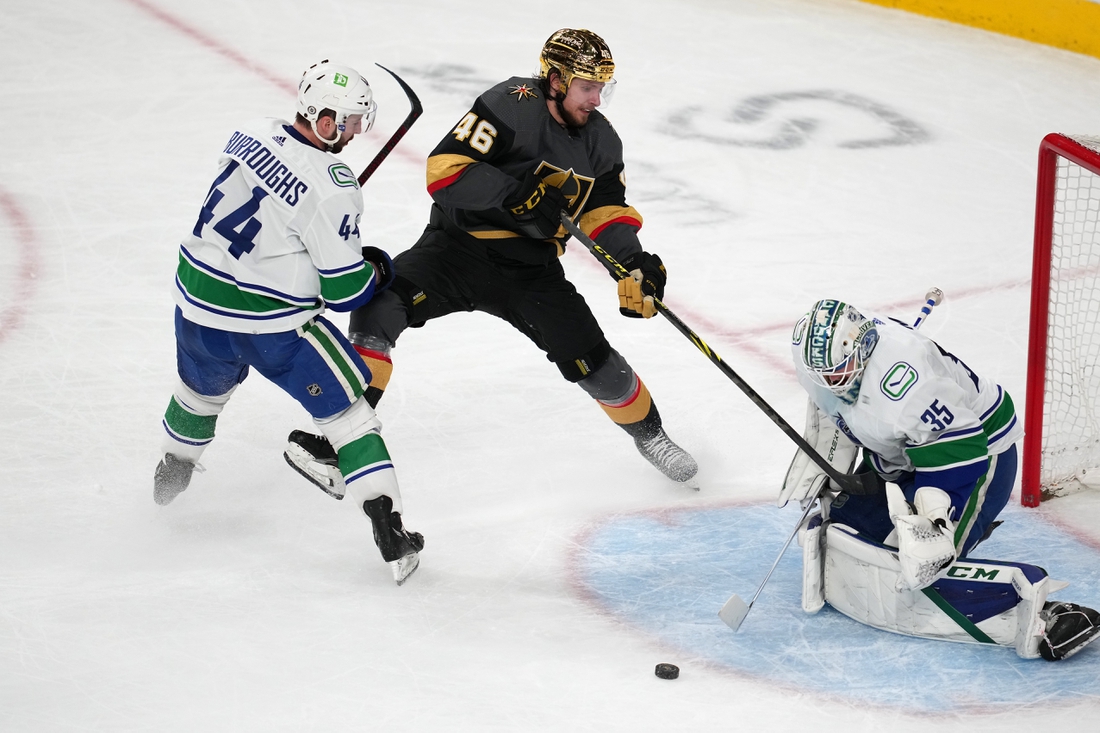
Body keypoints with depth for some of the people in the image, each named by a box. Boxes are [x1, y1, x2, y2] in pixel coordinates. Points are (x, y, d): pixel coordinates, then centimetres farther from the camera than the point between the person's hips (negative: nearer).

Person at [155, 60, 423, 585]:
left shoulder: (253, 133, -3)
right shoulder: (332, 190, -22)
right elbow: (344, 291, -17)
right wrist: (380, 270, 4)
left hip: (198, 301, 6)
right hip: (271, 324, -6)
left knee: (204, 385, 34)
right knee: (345, 406, 4)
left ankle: (172, 471, 59)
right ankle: (389, 534, -1)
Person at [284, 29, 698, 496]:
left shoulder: (599, 139, 3)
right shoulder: (513, 105, -18)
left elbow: (604, 207, 13)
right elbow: (445, 168, -23)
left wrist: (634, 261, -5)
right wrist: (514, 196, -33)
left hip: (529, 265, 5)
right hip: (458, 245, -5)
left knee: (590, 358, -2)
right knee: (382, 306, -29)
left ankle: (648, 432, 29)